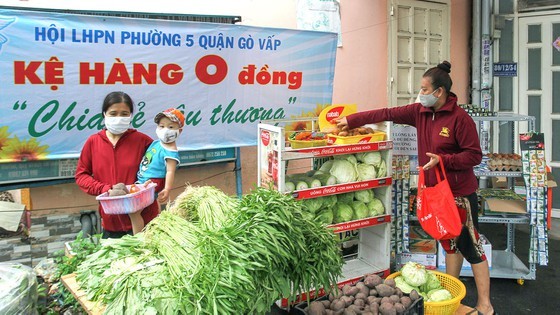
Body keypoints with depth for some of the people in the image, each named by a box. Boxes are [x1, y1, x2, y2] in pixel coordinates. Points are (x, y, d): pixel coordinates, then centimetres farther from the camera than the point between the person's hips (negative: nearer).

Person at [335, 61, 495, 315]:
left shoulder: (460, 118, -17)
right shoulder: (420, 112, 3)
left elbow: (474, 156, -15)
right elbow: (387, 114, 6)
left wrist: (443, 159, -25)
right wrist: (351, 120, 8)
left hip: (460, 193, -7)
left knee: (470, 245, 1)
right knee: (450, 243, 18)